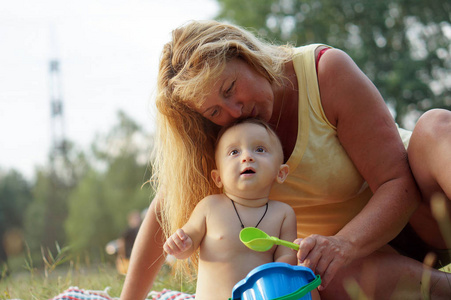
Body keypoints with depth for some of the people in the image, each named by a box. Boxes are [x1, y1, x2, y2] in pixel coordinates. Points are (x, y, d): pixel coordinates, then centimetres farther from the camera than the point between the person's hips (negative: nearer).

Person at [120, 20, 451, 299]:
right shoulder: (217, 134, -10)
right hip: (338, 239, 2)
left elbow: (397, 184, -25)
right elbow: (164, 211, -1)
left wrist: (344, 244, -42)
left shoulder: (326, 71, -22)